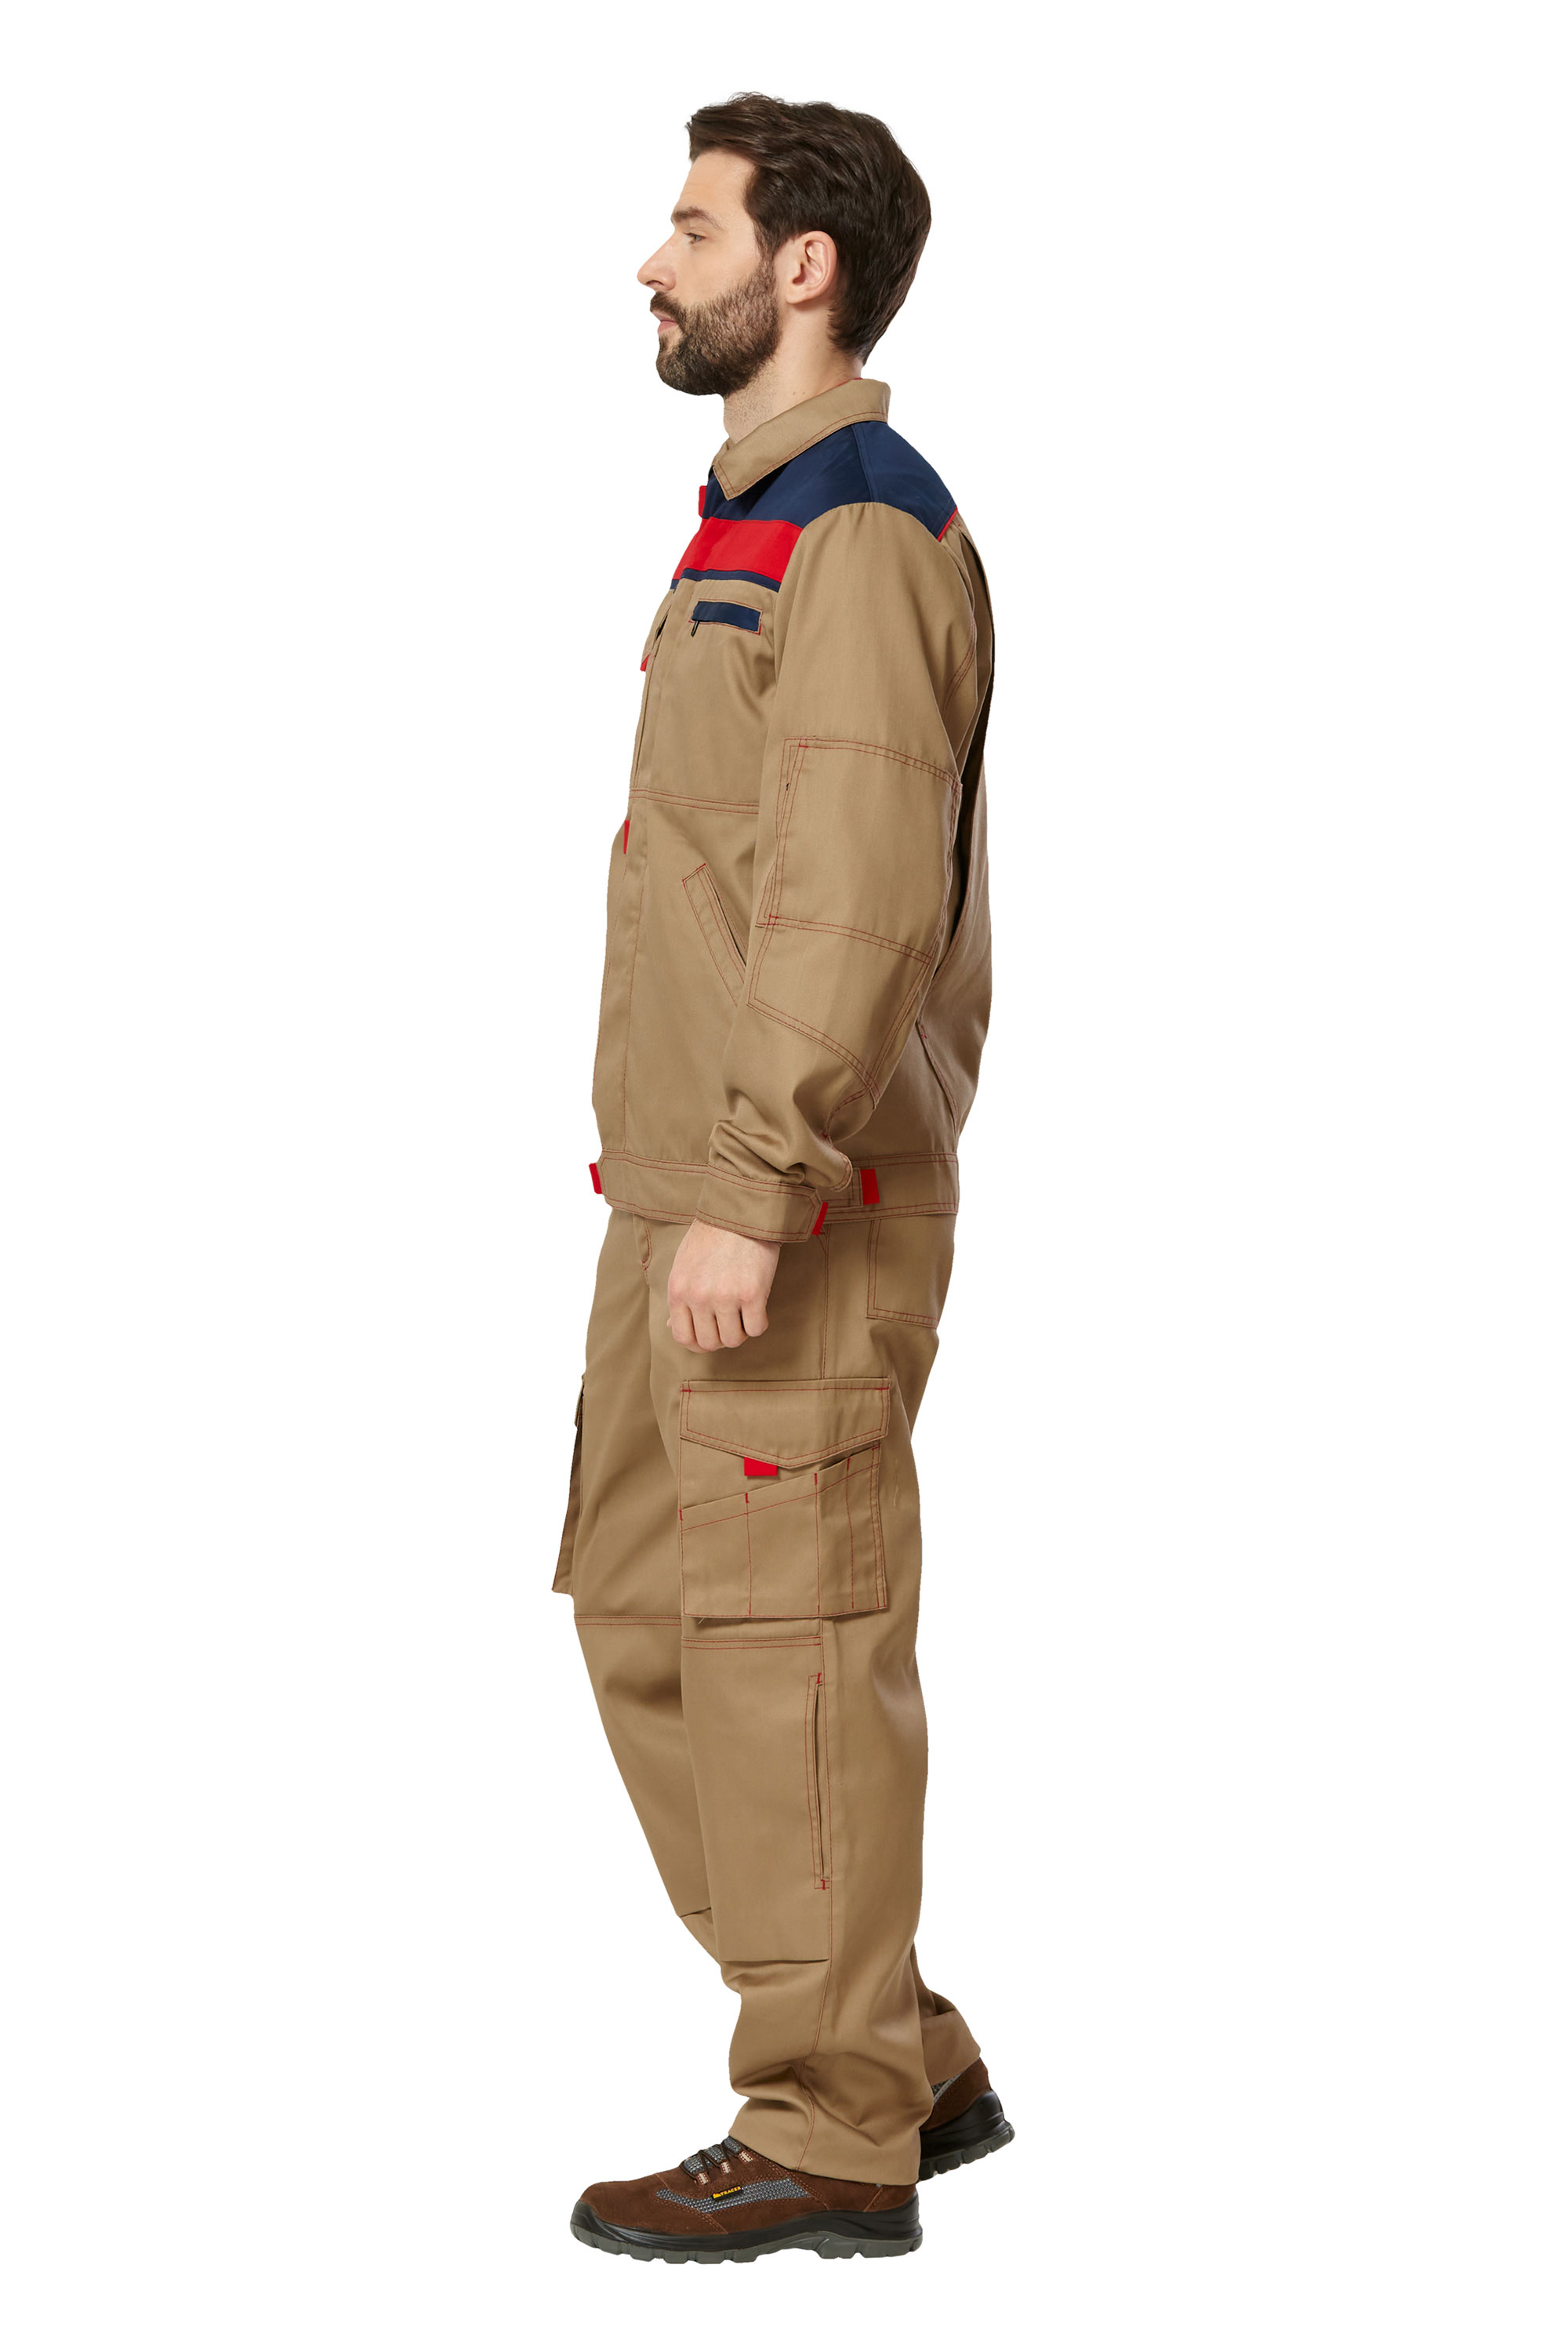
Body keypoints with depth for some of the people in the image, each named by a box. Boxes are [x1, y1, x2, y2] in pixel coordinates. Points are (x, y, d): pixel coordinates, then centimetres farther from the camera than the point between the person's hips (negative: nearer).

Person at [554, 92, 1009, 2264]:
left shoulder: (862, 530, -12)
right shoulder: (754, 525, 20)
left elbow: (859, 896, -21)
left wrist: (752, 1190, -24)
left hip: (796, 1218, -10)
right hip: (691, 1205, 10)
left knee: (789, 1643, -4)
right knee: (647, 1617, 13)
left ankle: (834, 2136, 6)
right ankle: (909, 2062, 21)